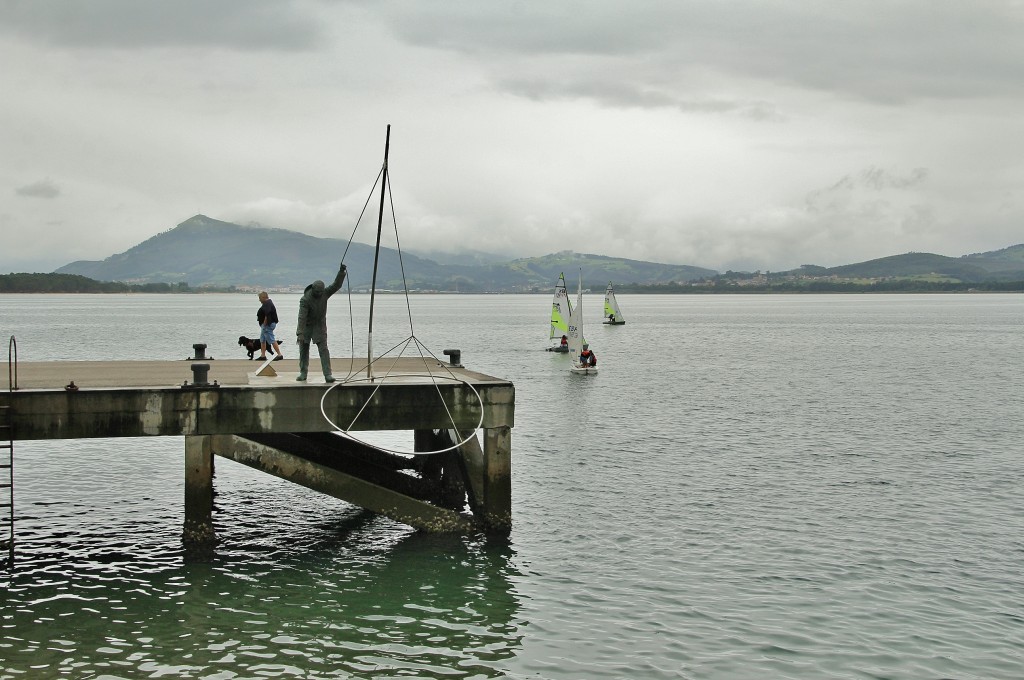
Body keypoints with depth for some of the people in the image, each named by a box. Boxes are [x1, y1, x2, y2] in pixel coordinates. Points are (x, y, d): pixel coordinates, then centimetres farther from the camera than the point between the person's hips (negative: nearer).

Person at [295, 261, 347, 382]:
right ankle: (303, 373, 22)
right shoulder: (305, 299, -22)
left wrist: (341, 272, -26)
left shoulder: (324, 293, -7)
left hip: (320, 327, 2)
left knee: (323, 349, -8)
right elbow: (302, 317, -28)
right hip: (306, 326, -2)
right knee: (304, 349, 7)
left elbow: (336, 285, -12)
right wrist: (300, 334, -36)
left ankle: (328, 374, -13)